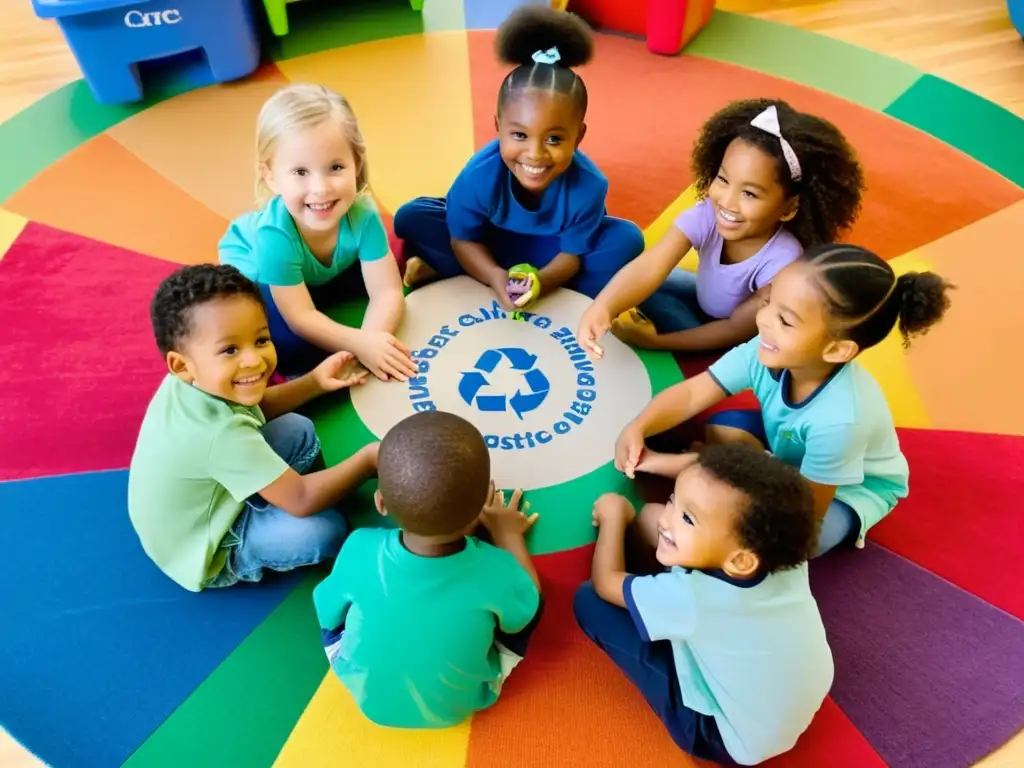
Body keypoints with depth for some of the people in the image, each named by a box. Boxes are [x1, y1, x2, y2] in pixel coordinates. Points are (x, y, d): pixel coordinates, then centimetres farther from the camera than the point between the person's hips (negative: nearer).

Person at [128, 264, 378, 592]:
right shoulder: (223, 432, -40)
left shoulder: (194, 383, -16)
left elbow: (255, 408, 7)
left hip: (204, 505, 8)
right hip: (204, 552, -7)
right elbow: (301, 500, -33)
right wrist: (368, 460, -22)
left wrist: (315, 381, -6)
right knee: (325, 529, -25)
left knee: (300, 430, 1)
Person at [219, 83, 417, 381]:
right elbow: (300, 317, -36)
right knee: (289, 343, -30)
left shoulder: (362, 214, -33)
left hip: (322, 277, 5)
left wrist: (370, 340, -48)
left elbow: (388, 292, -30)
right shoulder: (274, 235, -42)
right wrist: (359, 343, -50)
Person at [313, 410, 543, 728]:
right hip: (457, 707, 0)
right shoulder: (495, 569, -31)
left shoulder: (360, 550, -30)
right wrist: (509, 535, 4)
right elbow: (527, 608, -8)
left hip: (367, 696, 1)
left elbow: (329, 614, -8)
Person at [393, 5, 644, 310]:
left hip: (549, 251, 2)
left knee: (627, 239, -25)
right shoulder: (479, 175, -31)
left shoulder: (589, 185, -31)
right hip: (493, 244, -1)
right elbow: (463, 239, -18)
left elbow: (572, 254, -21)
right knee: (411, 218, -18)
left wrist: (540, 281, -41)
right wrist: (495, 276, -37)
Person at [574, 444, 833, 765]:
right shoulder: (787, 562, -24)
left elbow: (605, 582, -18)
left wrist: (614, 514, -4)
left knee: (590, 600, -13)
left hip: (733, 738, -5)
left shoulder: (692, 598, -38)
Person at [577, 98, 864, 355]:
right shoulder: (706, 216, -30)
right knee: (650, 289, -11)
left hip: (754, 338, -2)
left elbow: (737, 329, -28)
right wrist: (603, 308, -64)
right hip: (705, 303, 2)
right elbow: (650, 267, -44)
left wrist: (656, 341, -29)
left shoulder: (781, 260, -38)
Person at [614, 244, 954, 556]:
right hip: (789, 454, 5)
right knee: (721, 429, -18)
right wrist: (637, 429, -43)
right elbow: (690, 394, -24)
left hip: (853, 489, -5)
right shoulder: (767, 350, -30)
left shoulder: (838, 418, -43)